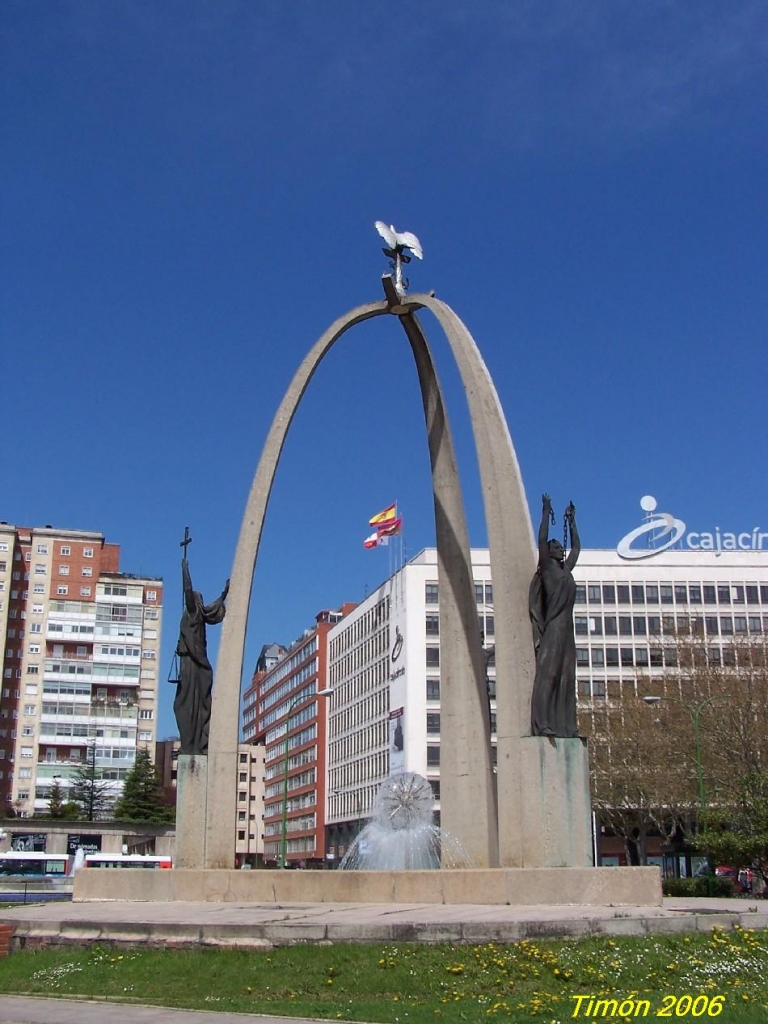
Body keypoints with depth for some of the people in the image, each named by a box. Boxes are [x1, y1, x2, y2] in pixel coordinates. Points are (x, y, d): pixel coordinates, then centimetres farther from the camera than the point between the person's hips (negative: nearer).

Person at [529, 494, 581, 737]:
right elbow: (542, 539, -9)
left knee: (566, 678, 4)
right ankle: (542, 724, -17)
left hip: (567, 629, 8)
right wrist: (546, 513, -4)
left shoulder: (566, 569, 20)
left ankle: (565, 725, 3)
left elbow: (576, 546, 33)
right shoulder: (547, 568, 2)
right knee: (547, 674, -12)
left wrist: (571, 521, 33)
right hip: (553, 628, -8)